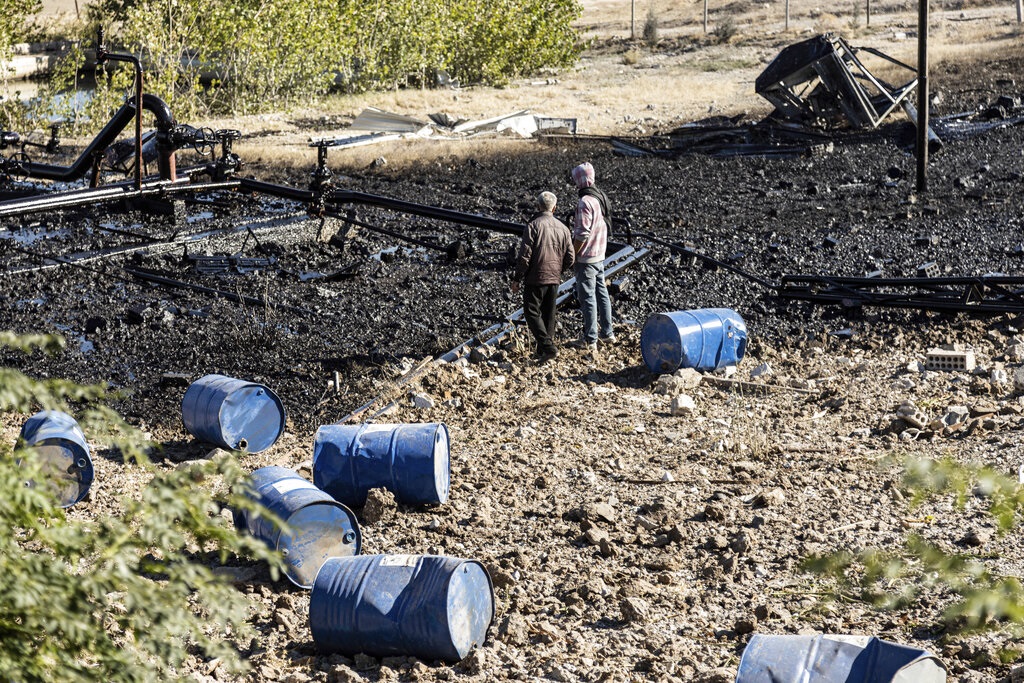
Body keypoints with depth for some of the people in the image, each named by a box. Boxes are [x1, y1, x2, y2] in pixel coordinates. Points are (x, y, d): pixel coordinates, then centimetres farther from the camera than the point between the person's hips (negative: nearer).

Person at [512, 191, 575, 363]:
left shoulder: (533, 226, -12)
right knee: (548, 314, 14)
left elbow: (524, 256, -15)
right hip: (554, 279, 6)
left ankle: (547, 346, -14)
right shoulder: (563, 228, 5)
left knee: (532, 312, 0)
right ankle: (543, 351, 20)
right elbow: (569, 259, 7)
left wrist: (517, 279, -6)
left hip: (536, 278, -6)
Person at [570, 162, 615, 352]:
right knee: (601, 293, 18)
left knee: (587, 297, -3)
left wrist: (571, 255, -14)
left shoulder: (585, 202, -22)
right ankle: (607, 333, 27)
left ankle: (590, 340, 2)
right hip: (600, 256, 9)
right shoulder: (601, 197, 6)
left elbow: (582, 234, -24)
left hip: (586, 258, -9)